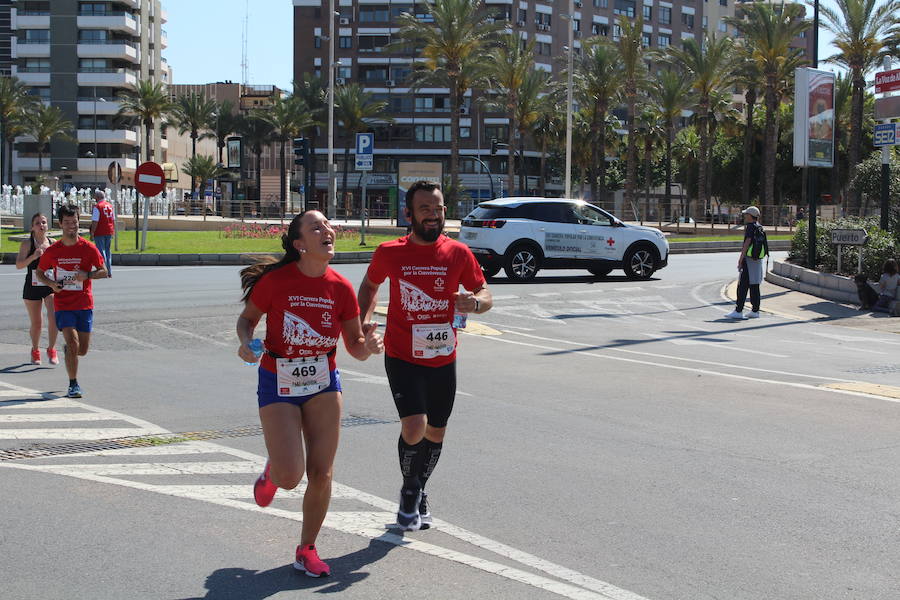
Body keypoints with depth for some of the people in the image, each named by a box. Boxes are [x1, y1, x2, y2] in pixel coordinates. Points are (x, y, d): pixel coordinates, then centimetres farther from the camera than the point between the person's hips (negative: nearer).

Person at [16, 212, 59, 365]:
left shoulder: (53, 243, 3)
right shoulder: (27, 244, -5)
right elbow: (19, 265, -16)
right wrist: (33, 256, -29)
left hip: (51, 286, 1)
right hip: (32, 288, -1)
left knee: (53, 317, -16)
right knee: (36, 323, 8)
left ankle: (51, 349, 3)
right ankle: (35, 351, 32)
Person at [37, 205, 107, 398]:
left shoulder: (88, 248, -3)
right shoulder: (52, 251, 0)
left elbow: (103, 271, 3)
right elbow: (39, 272, 13)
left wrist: (87, 275, -17)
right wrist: (51, 283, -7)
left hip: (84, 304, 1)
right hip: (63, 305, -1)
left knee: (82, 350, 5)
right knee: (73, 345, -15)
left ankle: (68, 349, 41)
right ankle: (73, 384, -1)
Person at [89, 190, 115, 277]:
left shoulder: (97, 207, -12)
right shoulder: (110, 206, 9)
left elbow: (95, 221, -16)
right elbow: (113, 220, 14)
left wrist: (92, 233, -12)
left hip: (100, 233, -6)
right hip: (109, 232, 6)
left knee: (101, 251, -2)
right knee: (107, 251, 14)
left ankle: (104, 272, -5)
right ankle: (109, 272, 15)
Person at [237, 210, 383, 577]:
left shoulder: (341, 288, -7)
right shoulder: (275, 281, -15)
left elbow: (355, 348, 1)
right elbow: (247, 317, 2)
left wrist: (369, 345, -21)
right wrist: (246, 342, -18)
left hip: (323, 384, 3)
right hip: (278, 385, -3)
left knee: (321, 474, 0)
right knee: (290, 477, -11)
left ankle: (307, 550, 22)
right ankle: (272, 471, 29)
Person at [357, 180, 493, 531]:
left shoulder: (459, 253, -3)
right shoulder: (389, 253, -4)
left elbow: (485, 294, 5)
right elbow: (370, 285, 15)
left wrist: (475, 302, -19)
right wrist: (362, 322, 1)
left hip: (443, 359, 2)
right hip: (402, 358, -2)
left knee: (436, 432, 13)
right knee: (414, 427, -17)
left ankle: (419, 493, 38)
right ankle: (410, 492, 11)